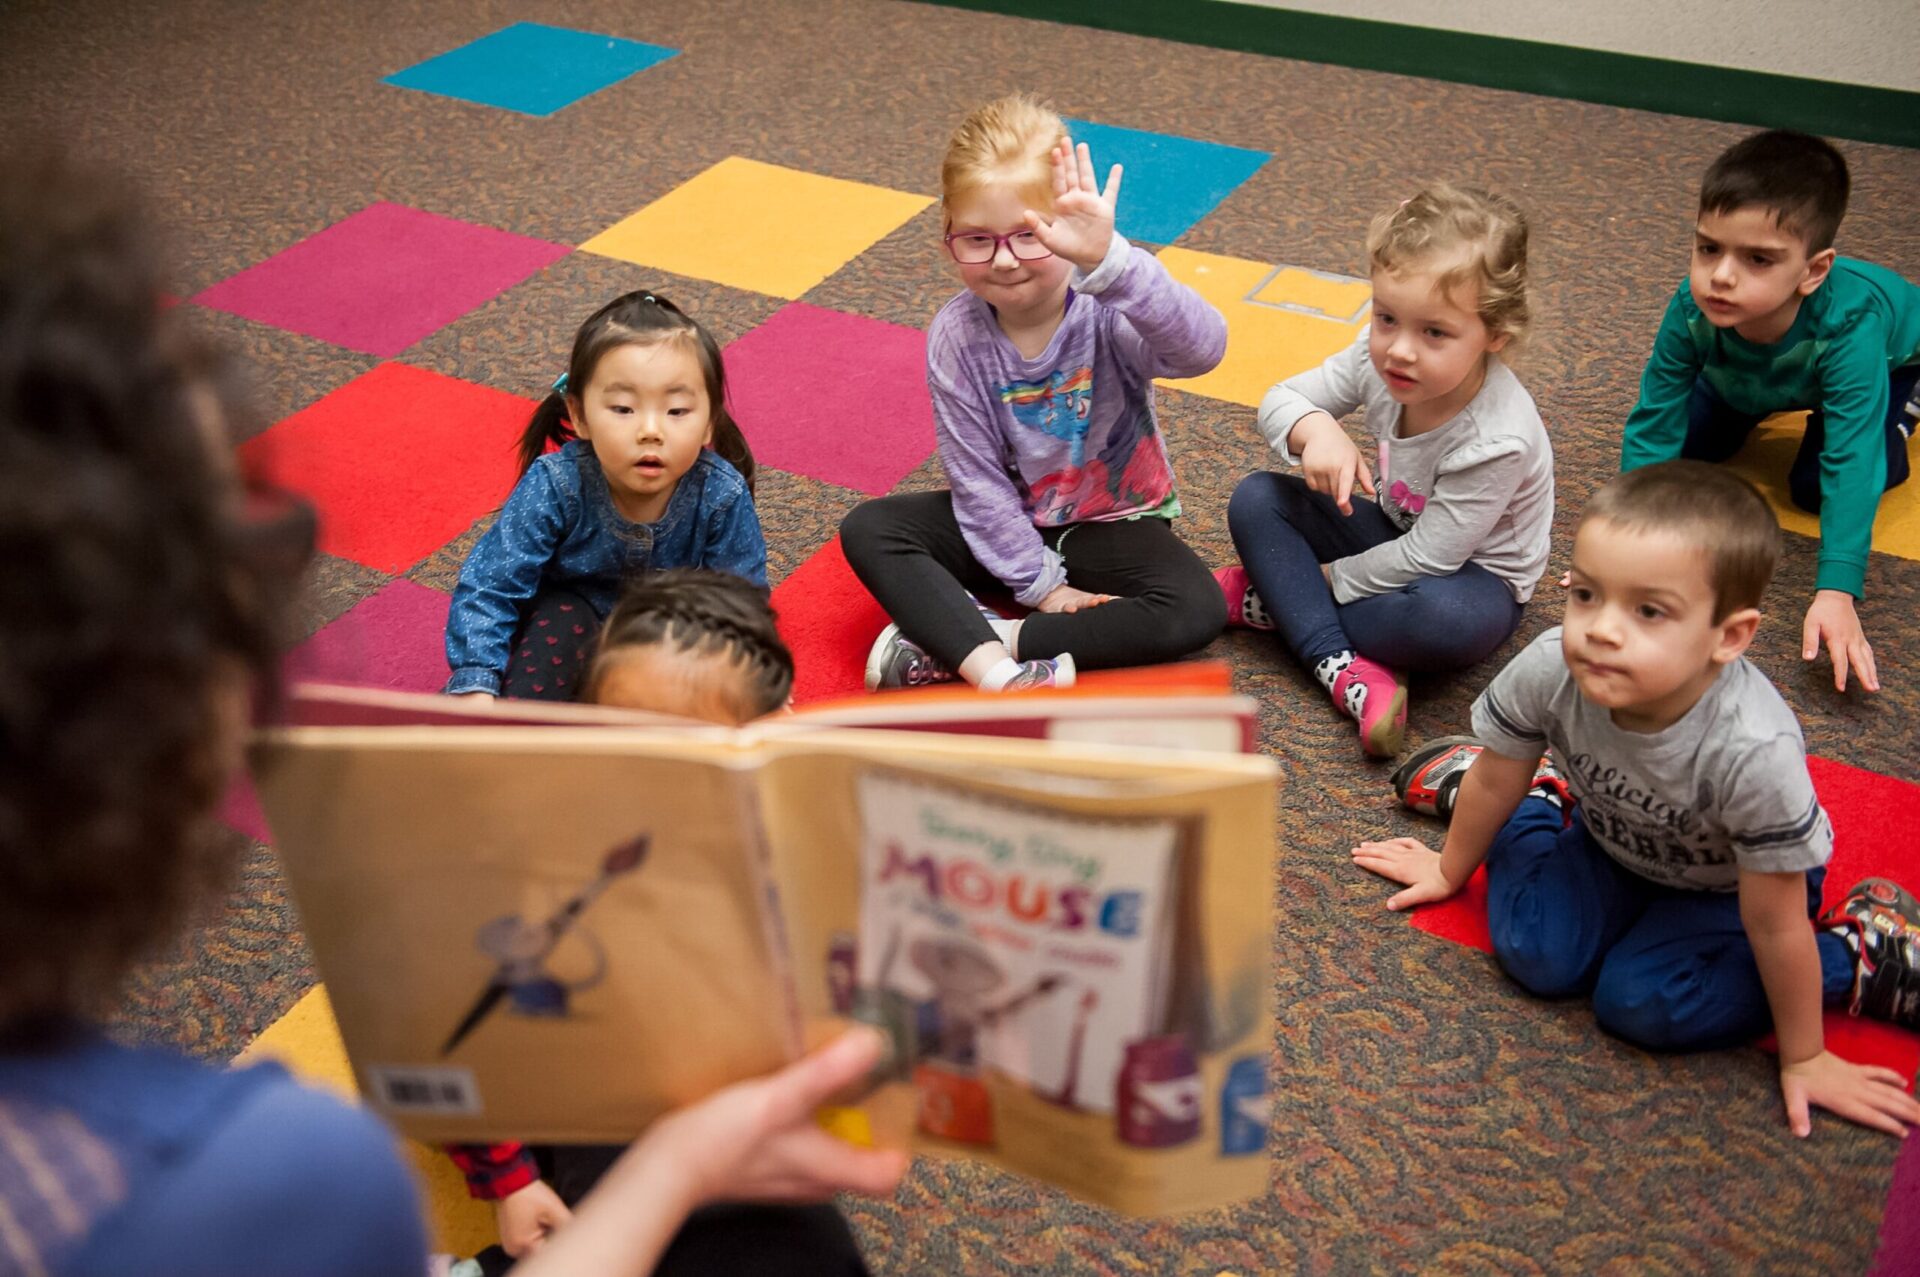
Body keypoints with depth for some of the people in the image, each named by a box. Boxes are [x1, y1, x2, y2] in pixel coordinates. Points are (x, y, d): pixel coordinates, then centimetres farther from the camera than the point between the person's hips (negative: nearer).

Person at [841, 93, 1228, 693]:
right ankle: (999, 672, -35)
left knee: (1196, 613, -29)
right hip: (1010, 523, 2)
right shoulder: (956, 337, -16)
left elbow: (1203, 347, -49)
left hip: (1114, 523, -2)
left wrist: (1107, 260, -62)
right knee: (867, 530, -17)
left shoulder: (1109, 309, -26)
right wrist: (1040, 584, -14)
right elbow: (976, 476, -11)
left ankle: (952, 640, -25)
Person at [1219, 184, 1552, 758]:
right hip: (1394, 532, 7)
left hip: (1471, 571, -6)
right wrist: (1315, 428, -31)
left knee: (1443, 616, -41)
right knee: (1255, 499, -13)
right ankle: (1346, 669, -26)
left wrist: (1329, 576, -17)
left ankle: (1266, 600, -20)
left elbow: (1427, 560, -28)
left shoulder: (1496, 441, -33)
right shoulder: (1379, 356, -18)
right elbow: (1279, 399, -8)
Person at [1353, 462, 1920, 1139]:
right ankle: (1544, 799, 16)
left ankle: (1858, 953, 0)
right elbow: (1496, 780, -10)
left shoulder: (1754, 752, -42)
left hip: (1728, 885, -3)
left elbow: (1773, 923, -27)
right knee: (1537, 955, -13)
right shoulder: (1549, 670, -33)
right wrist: (1451, 870, 8)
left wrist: (1802, 1060, -13)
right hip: (1613, 840, 4)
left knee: (1639, 1004, -19)